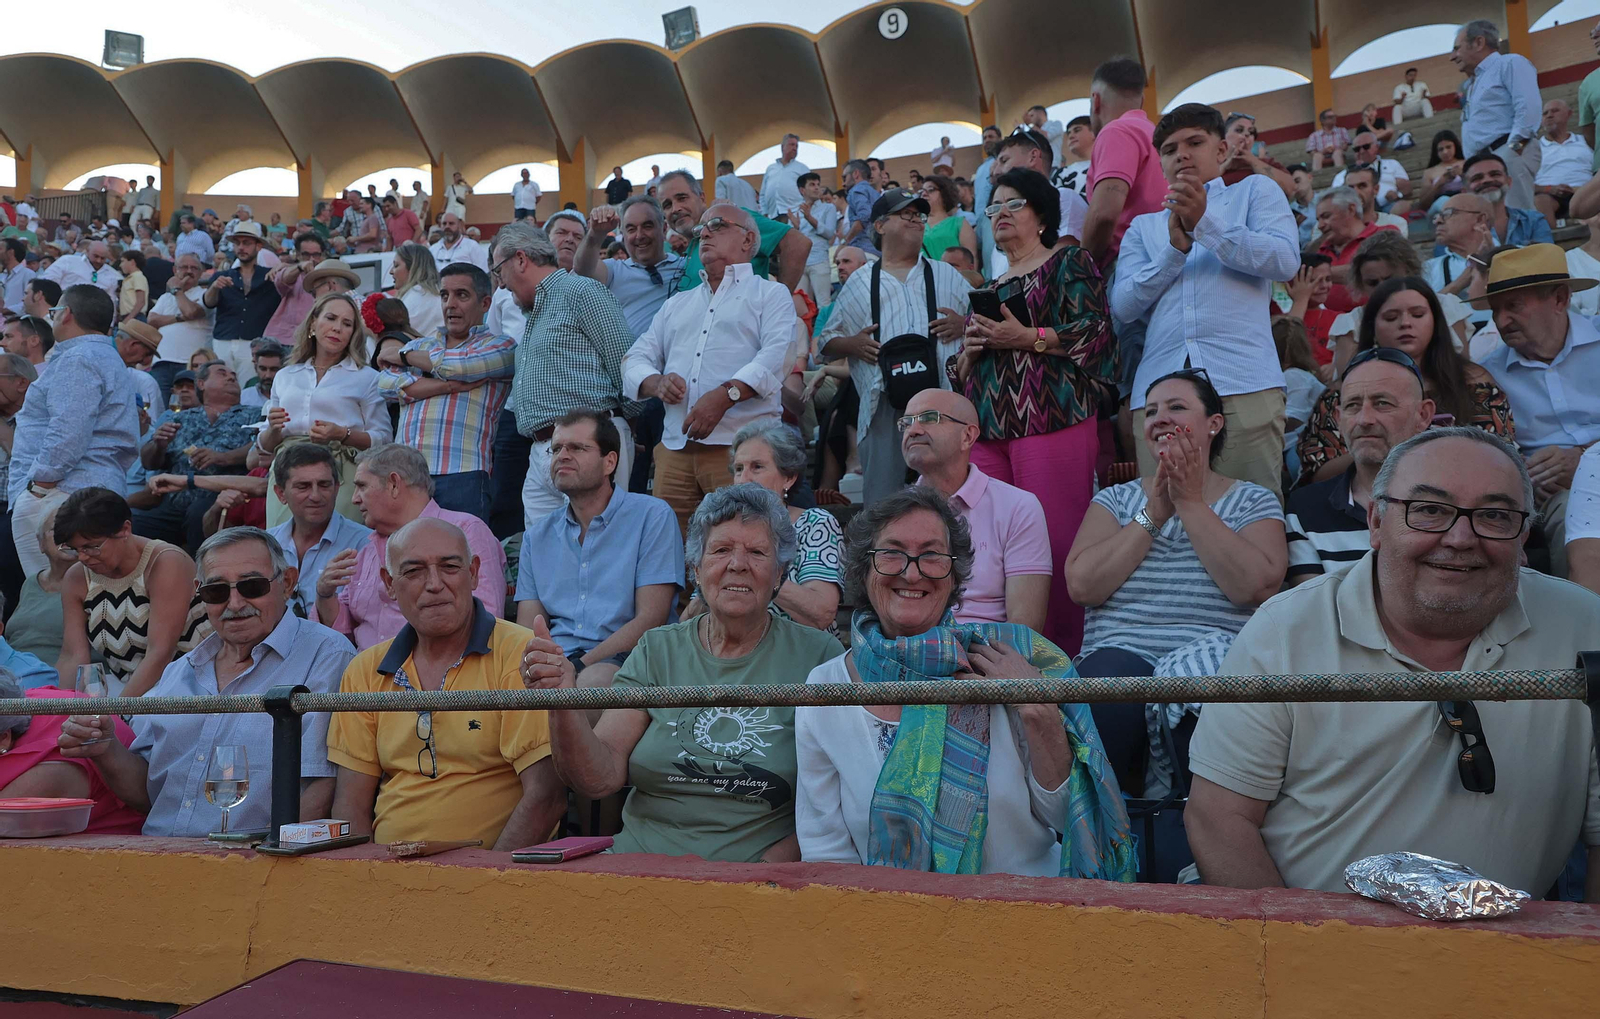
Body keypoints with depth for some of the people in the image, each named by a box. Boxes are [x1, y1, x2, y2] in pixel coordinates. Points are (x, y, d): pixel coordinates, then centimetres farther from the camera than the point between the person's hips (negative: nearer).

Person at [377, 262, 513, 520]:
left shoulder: (500, 346, 11)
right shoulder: (420, 345, 25)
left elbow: (460, 365, -9)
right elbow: (387, 384, 6)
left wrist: (405, 356, 9)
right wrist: (451, 385, -6)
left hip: (462, 475, -4)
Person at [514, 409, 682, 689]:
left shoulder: (653, 516, 2)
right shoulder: (538, 536, 19)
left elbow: (650, 619, -6)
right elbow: (527, 628, 12)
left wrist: (579, 666, -17)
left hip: (623, 658, -4)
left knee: (594, 679, -38)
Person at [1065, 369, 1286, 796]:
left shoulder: (1254, 500, 15)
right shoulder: (1116, 499, 19)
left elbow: (1257, 586, -7)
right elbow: (1082, 586, 0)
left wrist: (1191, 503, -2)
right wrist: (1155, 511, 1)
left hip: (1214, 662, -1)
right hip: (1120, 654, 1)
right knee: (1110, 674, -35)